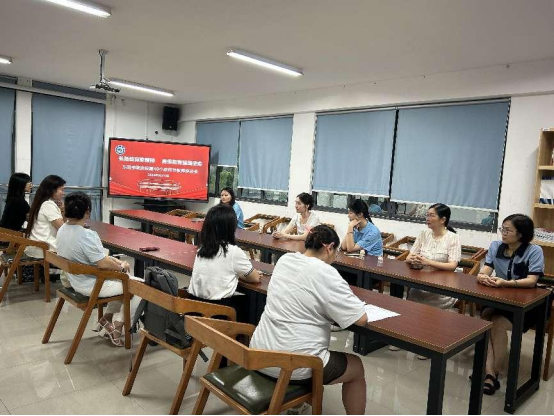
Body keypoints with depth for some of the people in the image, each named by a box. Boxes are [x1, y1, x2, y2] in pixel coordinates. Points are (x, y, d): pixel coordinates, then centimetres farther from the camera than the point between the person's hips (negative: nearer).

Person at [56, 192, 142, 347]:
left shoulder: (62, 230, -1)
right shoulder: (86, 235, -30)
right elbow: (103, 263, -28)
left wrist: (116, 261, 3)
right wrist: (122, 267, -10)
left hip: (76, 280, 9)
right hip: (92, 286, -9)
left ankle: (106, 319, 24)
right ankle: (116, 326, 8)